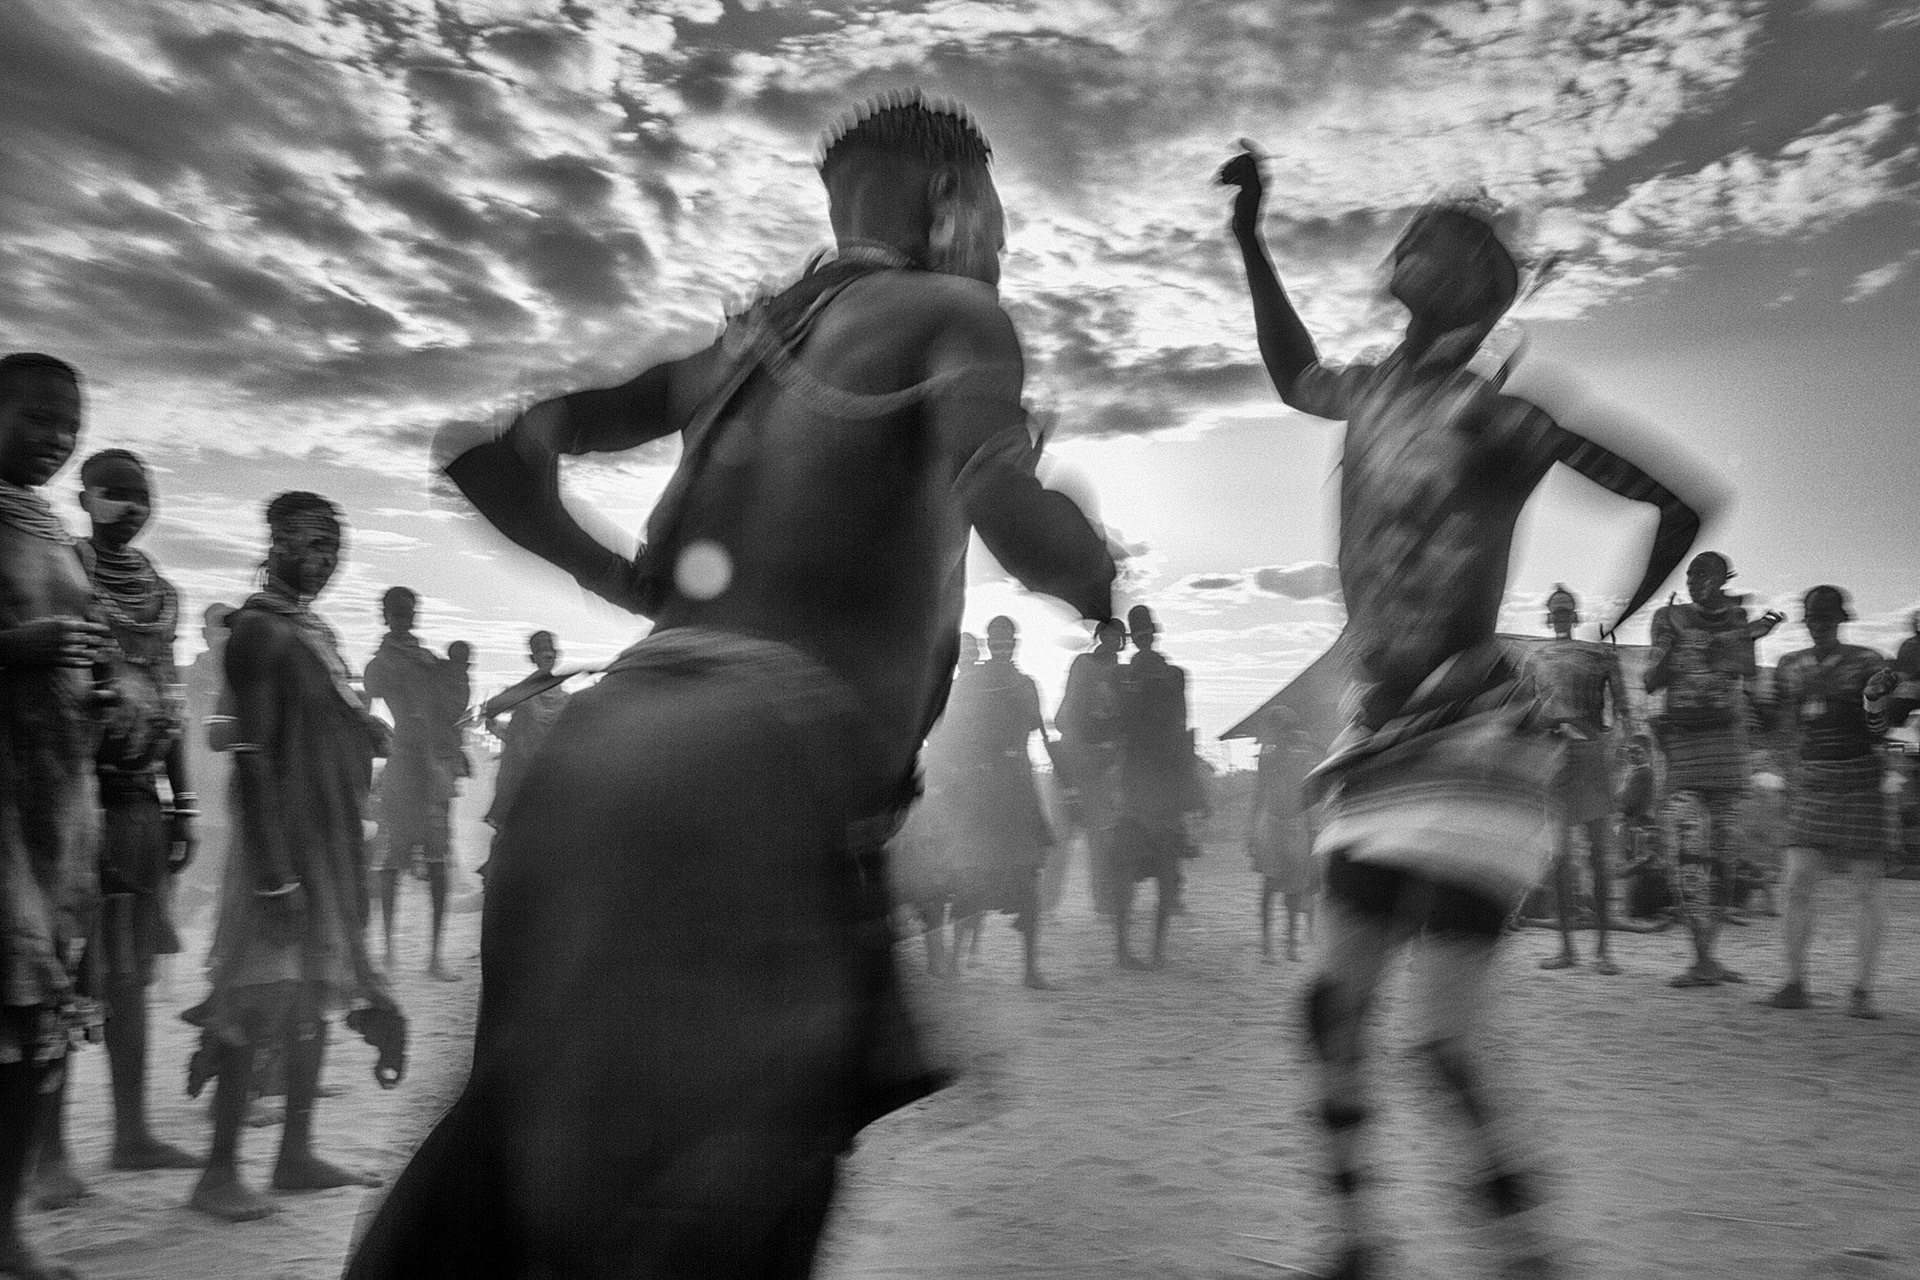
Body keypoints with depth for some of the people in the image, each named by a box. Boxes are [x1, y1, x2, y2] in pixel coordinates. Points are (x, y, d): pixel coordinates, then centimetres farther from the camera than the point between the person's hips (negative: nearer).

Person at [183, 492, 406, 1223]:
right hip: (287, 842, -9)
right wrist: (274, 874, -22)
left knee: (316, 996, 13)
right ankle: (220, 1171, 9)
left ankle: (296, 1155, 23)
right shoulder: (258, 628, -12)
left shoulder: (317, 631, 14)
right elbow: (251, 757, -18)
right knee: (261, 1002, -3)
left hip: (335, 842, 9)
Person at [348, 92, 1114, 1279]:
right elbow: (1010, 510, -14)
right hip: (757, 776, -7)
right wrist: (1098, 572, 7)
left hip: (609, 748, 8)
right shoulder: (954, 316, 5)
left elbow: (490, 449, 21)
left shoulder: (751, 337, 23)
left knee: (515, 1178, 14)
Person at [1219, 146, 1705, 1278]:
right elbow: (1296, 377, 33)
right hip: (1381, 733, 7)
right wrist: (1250, 242, 31)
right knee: (1334, 1008, 7)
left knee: (1450, 1040, -8)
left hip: (1469, 731, -7)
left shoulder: (1498, 399, -9)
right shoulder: (1376, 390, 10)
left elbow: (1679, 501, -8)